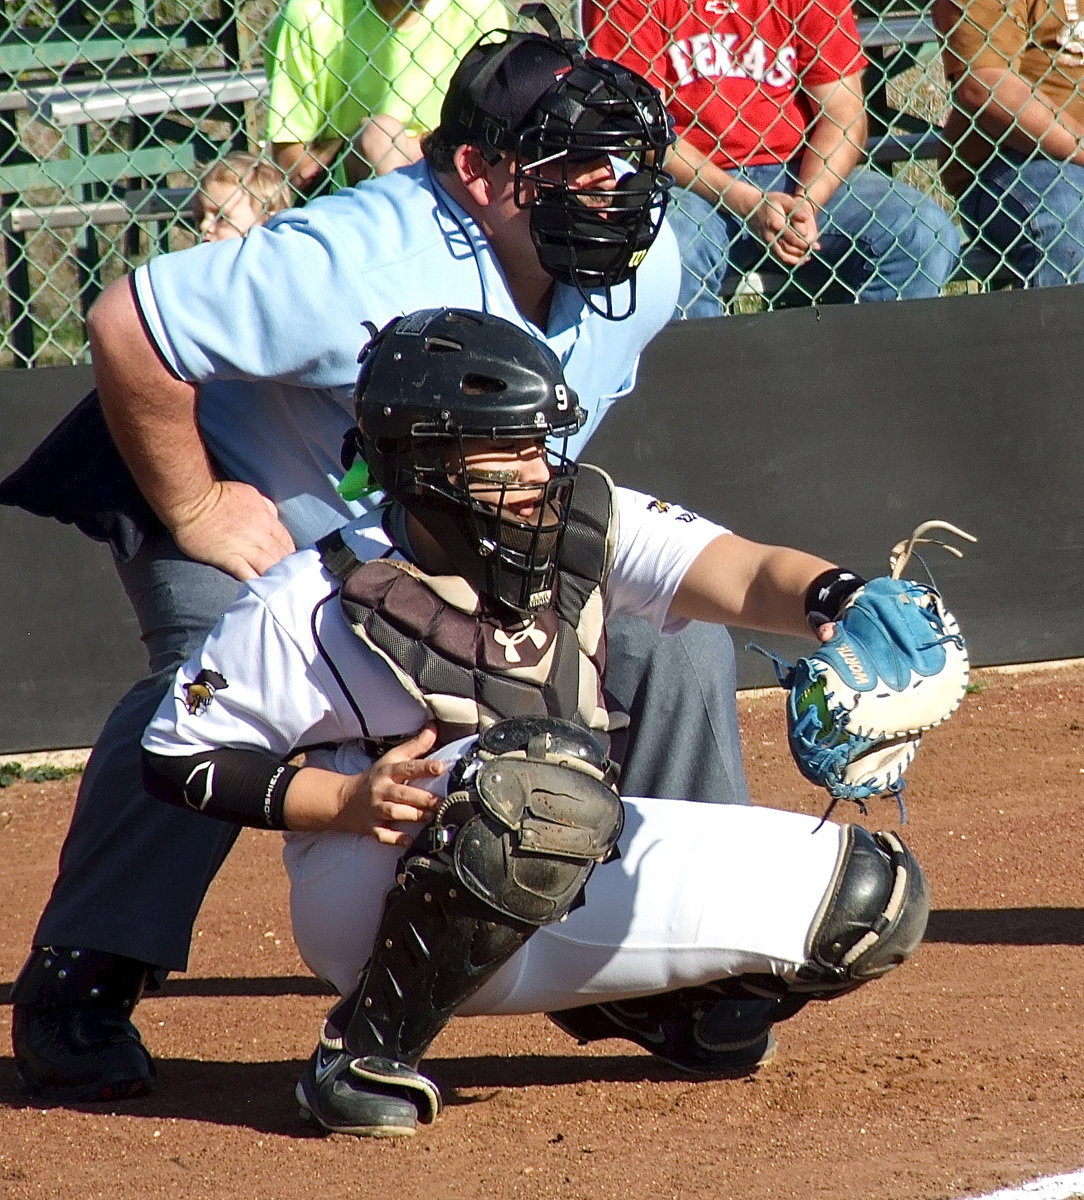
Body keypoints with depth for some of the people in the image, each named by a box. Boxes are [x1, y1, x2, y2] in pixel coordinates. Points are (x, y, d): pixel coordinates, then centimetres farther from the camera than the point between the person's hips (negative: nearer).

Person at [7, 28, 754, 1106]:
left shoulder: (644, 267, -14)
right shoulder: (363, 263, -37)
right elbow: (128, 326, -34)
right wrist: (192, 513, -26)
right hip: (261, 506, -6)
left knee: (674, 643, -5)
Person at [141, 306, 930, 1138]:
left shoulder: (587, 527, -8)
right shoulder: (315, 607, -18)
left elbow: (747, 577, -22)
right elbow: (179, 761, -11)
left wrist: (838, 600, -44)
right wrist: (350, 801, -24)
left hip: (566, 878, 6)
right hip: (372, 907, -5)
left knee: (872, 898, -6)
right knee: (550, 773, -38)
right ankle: (367, 1052, -20)